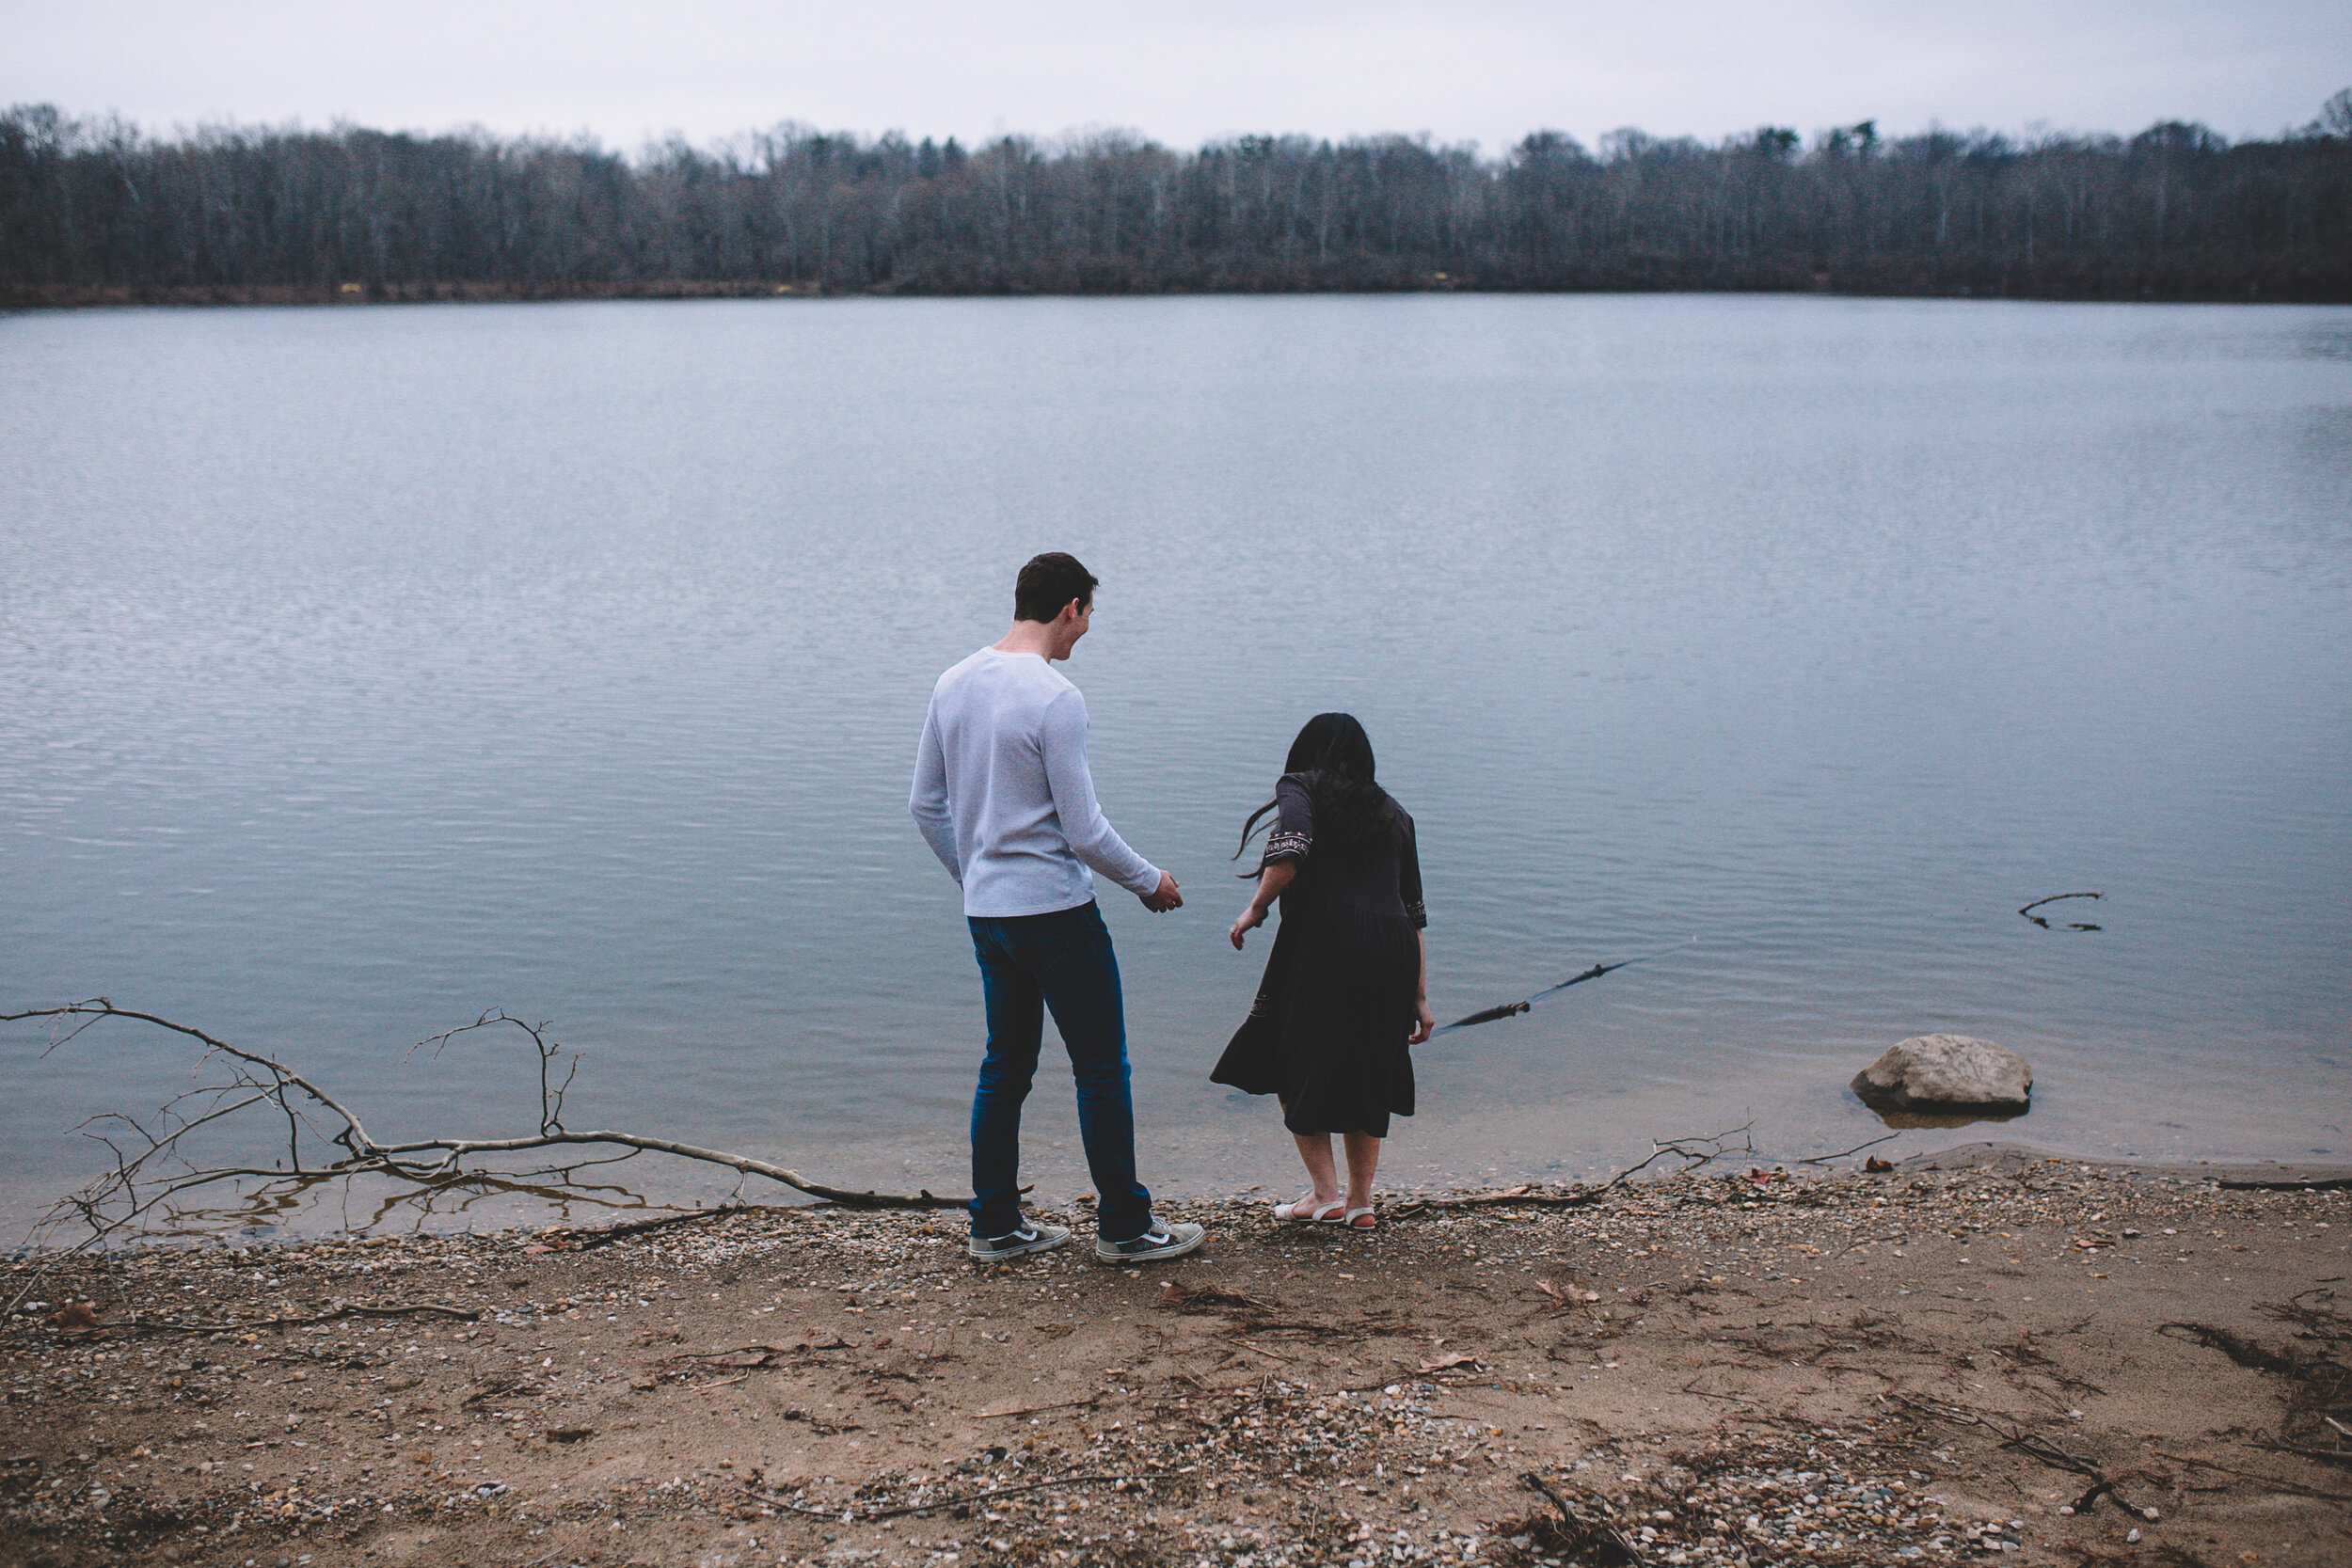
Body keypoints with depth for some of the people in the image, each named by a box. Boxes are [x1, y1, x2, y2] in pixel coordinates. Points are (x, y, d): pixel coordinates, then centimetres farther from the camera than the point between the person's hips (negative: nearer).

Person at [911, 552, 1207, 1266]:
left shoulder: (954, 684, 6)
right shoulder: (1054, 699, -17)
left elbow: (926, 806, 13)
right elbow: (1084, 832, -16)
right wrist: (1149, 881, -1)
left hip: (986, 912, 8)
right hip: (1056, 909, -7)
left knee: (1005, 1067, 15)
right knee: (1101, 1069, 4)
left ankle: (995, 1225, 21)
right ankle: (1125, 1227, 11)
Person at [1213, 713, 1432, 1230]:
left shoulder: (1300, 787, 10)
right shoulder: (1393, 813, 24)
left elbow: (1290, 849, -14)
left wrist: (1255, 909, -1)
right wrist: (1419, 997, 20)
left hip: (1323, 942, -5)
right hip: (1392, 950, 5)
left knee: (1294, 1066, 13)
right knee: (1368, 1072, 19)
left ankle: (1325, 1194, 8)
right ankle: (1361, 1201, 19)